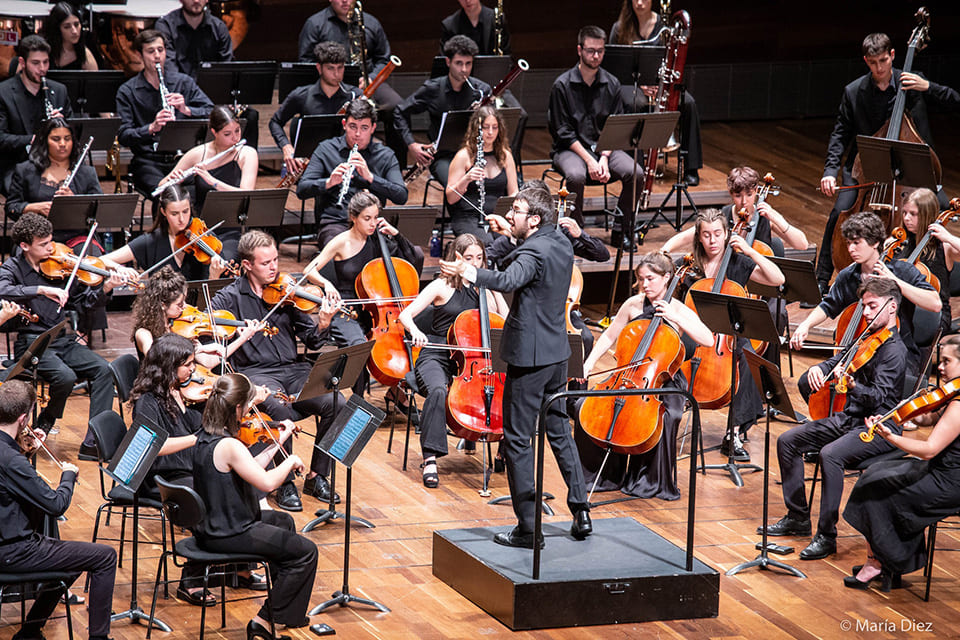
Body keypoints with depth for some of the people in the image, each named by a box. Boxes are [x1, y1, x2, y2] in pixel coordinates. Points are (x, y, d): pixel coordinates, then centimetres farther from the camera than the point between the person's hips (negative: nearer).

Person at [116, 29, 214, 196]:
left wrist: (186, 110, -16)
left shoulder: (184, 82, 11)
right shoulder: (127, 92, 3)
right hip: (147, 161, -2)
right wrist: (151, 128, -25)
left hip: (183, 157, 2)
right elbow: (123, 136, -7)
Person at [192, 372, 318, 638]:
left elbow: (252, 471, 10)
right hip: (228, 534, -10)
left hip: (211, 525, 10)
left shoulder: (205, 437, 3)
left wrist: (278, 442, 11)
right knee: (305, 551, -1)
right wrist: (291, 460, -13)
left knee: (283, 521, 32)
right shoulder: (230, 446, -28)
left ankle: (282, 600, 42)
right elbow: (267, 482, -30)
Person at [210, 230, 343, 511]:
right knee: (279, 407, -36)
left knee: (335, 403, -21)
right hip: (255, 373, -4)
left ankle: (317, 476, -3)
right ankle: (285, 483, -19)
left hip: (292, 370, 4)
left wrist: (322, 326, -16)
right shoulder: (231, 297, 1)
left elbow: (311, 341, 7)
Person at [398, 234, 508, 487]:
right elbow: (406, 314, -6)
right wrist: (415, 331, -28)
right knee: (438, 391, -38)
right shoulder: (442, 287, 1)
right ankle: (430, 459, -38)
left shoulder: (482, 290, 12)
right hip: (436, 356, -4)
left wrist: (494, 289, 0)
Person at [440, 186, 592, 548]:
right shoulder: (561, 244, 6)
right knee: (559, 432, 19)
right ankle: (581, 514, 20)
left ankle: (528, 528, 0)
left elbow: (509, 280, -42)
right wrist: (511, 234, 27)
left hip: (528, 358, -9)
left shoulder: (534, 252, -21)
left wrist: (472, 274, -54)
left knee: (518, 440, -1)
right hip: (556, 353, 9)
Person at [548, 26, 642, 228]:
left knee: (635, 173, -22)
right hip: (570, 149, -3)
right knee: (576, 176, -36)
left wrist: (604, 158, -14)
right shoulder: (562, 85, -7)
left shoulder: (612, 84, 5)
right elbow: (563, 132, -9)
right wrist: (589, 160, -19)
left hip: (604, 147, 4)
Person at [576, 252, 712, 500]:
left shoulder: (680, 311, -5)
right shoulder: (633, 305, 5)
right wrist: (589, 363, 0)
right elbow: (609, 337, 15)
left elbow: (708, 340, -19)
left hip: (666, 384, -4)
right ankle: (604, 474, 0)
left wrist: (674, 318, -25)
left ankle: (653, 481, -14)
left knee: (664, 416, -36)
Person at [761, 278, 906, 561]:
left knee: (830, 454, -33)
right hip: (848, 418, 9)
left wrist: (851, 384, -43)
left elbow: (878, 398, -25)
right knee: (788, 441, 2)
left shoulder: (894, 350, -15)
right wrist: (819, 369, -7)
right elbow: (835, 362, 17)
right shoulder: (864, 339, 12)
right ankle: (797, 517, 10)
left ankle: (827, 535, -25)